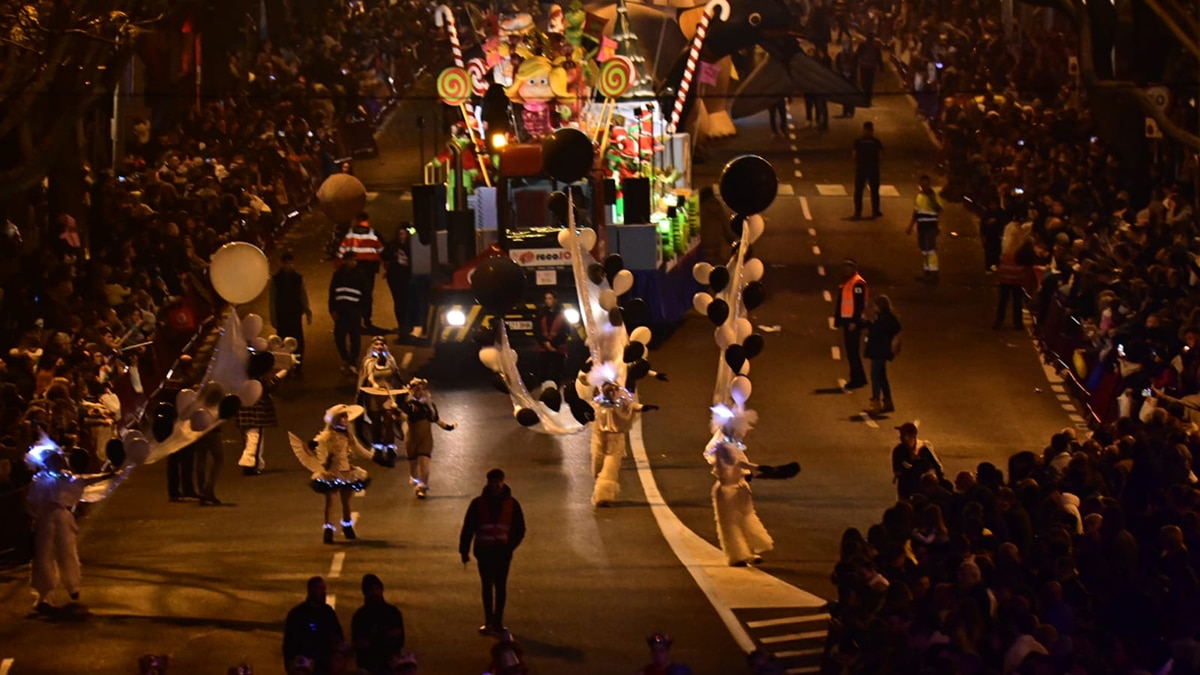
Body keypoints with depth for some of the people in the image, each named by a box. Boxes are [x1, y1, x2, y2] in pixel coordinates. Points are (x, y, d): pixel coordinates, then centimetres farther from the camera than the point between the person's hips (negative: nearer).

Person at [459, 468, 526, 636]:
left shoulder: (511, 504, 0)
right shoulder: (478, 504, -2)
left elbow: (519, 530, 4)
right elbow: (468, 528, 2)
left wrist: (510, 546, -12)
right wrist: (464, 550, -1)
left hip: (502, 551, 0)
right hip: (484, 551, 0)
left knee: (501, 585, 6)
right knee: (487, 585, 6)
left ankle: (498, 621, 13)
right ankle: (488, 621, 11)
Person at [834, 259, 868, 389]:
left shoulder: (858, 283, -13)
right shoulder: (845, 283, 17)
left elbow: (859, 303, -19)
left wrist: (854, 321, -23)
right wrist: (837, 319, 18)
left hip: (853, 321, -10)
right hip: (846, 320, 10)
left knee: (853, 350, -9)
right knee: (850, 350, 11)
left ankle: (858, 379, -6)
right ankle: (857, 378, 16)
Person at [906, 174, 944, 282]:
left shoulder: (933, 195, -10)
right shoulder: (919, 196, 12)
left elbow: (939, 209, -25)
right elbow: (915, 213, 20)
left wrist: (932, 199, -33)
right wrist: (910, 227, 19)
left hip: (931, 227, -8)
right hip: (921, 227, 8)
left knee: (931, 250, -11)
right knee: (924, 251, 12)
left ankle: (933, 274, -11)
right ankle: (927, 274, 19)